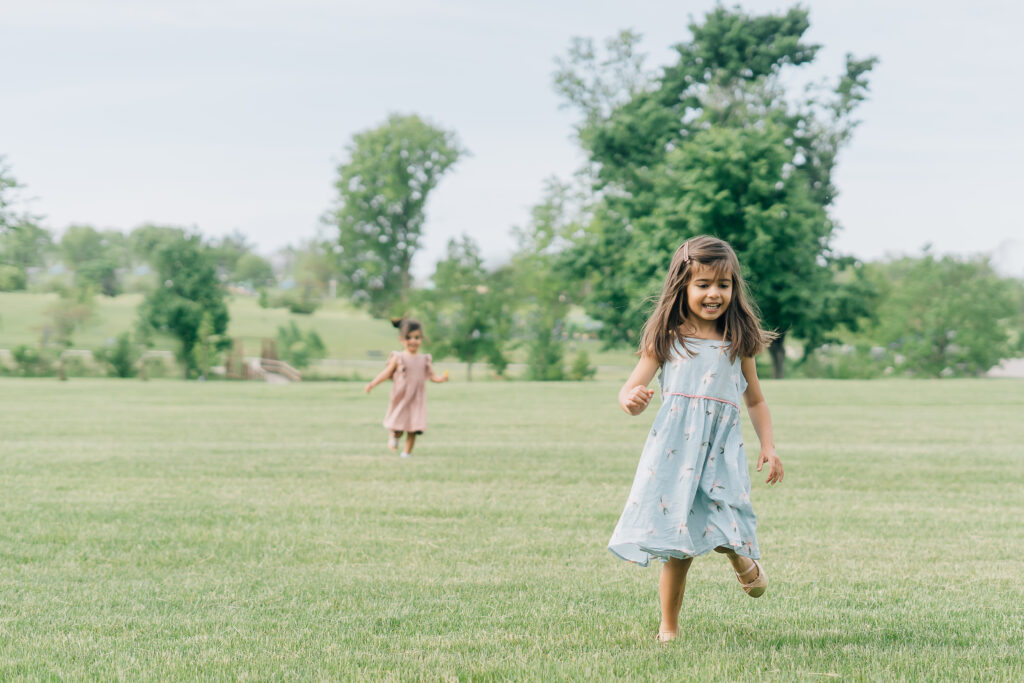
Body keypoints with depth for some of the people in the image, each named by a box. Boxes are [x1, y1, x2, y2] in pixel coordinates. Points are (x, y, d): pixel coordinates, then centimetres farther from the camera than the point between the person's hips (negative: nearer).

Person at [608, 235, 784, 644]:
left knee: (726, 537, -16)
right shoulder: (666, 340, 5)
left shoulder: (738, 344, 11)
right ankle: (669, 629, 12)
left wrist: (768, 446, 11)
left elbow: (755, 400, 22)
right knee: (678, 550, -2)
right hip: (675, 449, -1)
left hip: (722, 452, 1)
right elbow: (631, 390, 1)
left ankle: (746, 565, 19)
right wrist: (631, 400, -22)